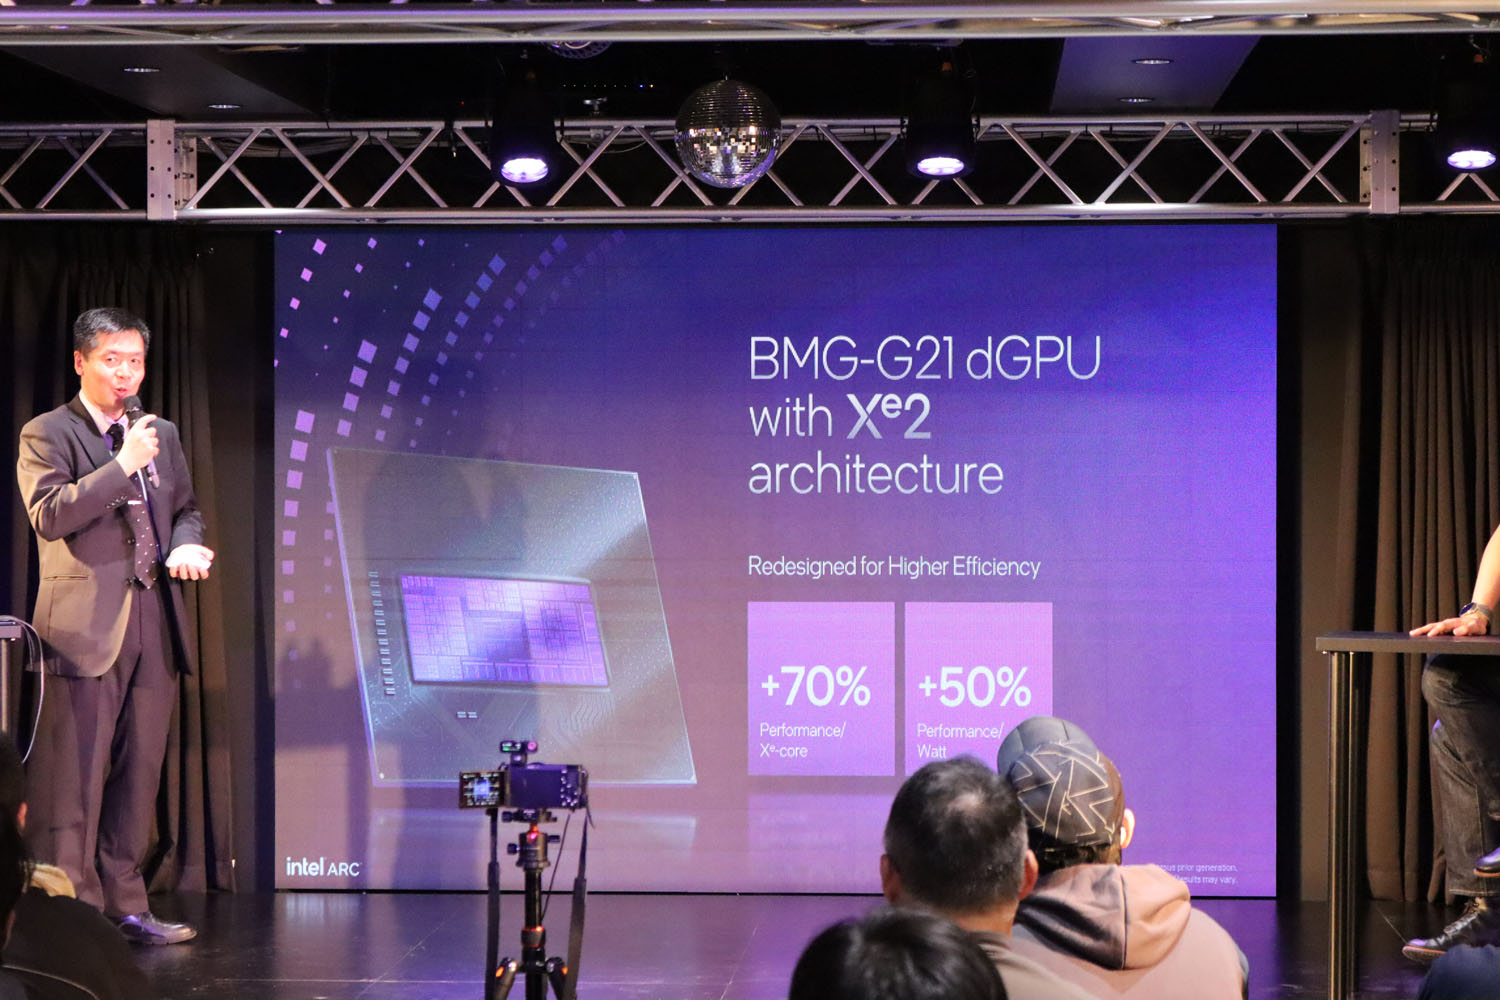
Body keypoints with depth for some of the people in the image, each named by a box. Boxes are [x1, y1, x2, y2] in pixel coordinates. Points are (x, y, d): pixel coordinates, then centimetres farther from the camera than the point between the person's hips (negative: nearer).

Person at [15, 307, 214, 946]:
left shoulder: (162, 435, 18)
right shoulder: (46, 434, 0)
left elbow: (186, 509, 25)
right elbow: (48, 515, -13)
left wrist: (186, 544, 2)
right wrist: (122, 465, -18)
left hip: (154, 627, 6)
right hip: (87, 625, -6)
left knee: (137, 773, 9)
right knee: (74, 778, -5)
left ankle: (124, 905, 16)